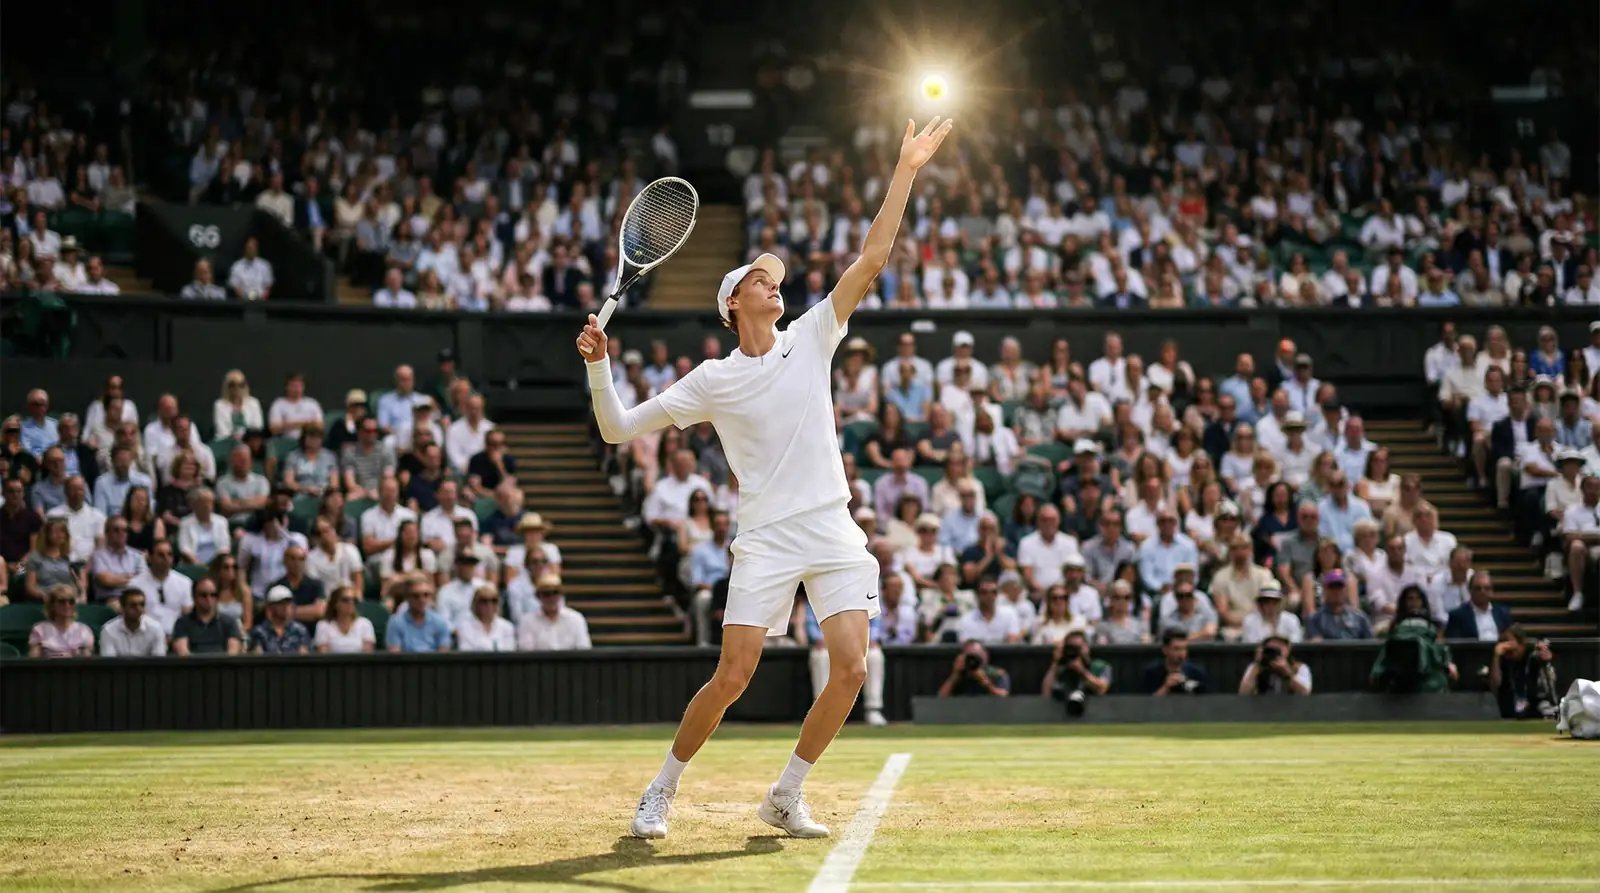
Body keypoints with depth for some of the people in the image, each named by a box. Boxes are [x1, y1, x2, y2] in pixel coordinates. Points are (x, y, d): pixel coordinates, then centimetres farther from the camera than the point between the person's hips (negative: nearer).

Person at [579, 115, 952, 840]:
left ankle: (787, 796, 7)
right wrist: (598, 366, -11)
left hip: (834, 533, 3)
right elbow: (618, 429, 5)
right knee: (732, 677, -11)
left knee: (850, 668, -10)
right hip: (766, 539, -3)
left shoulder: (811, 339, 10)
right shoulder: (712, 380, 4)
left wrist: (905, 173, -1)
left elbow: (871, 260, 5)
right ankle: (662, 790, 9)